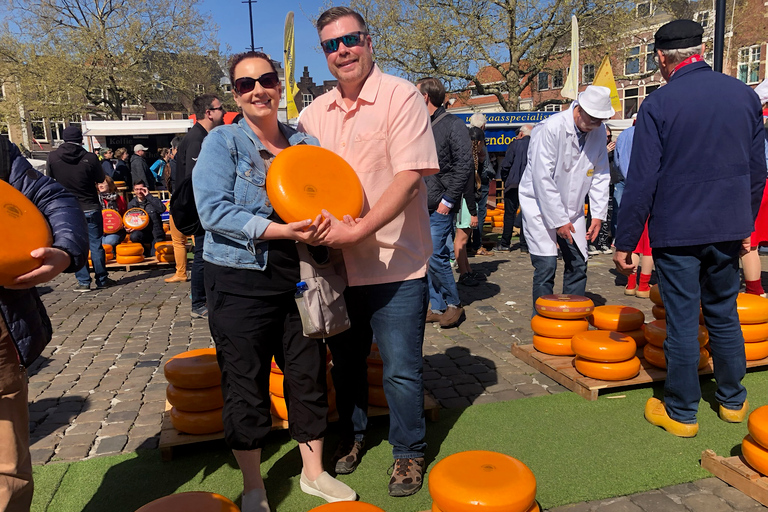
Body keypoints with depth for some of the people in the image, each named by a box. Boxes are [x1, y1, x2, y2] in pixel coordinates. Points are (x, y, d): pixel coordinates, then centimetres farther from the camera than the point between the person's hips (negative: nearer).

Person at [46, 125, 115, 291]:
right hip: (91, 208, -1)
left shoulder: (53, 156, -6)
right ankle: (102, 279, 14)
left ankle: (83, 282, 9)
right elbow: (100, 179, 1)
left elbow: (49, 178, 7)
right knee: (96, 245, 8)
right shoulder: (90, 158, -12)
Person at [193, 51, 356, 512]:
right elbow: (214, 210, -16)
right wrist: (283, 231, -24)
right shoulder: (222, 142, -4)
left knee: (309, 376, 11)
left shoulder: (306, 143, 9)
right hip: (242, 282, -3)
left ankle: (314, 472, 32)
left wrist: (324, 221, -14)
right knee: (246, 386, 6)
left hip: (300, 279, 4)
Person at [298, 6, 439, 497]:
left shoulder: (401, 96, -8)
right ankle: (352, 435, 42)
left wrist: (358, 230, -25)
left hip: (395, 264, -5)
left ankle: (409, 453, 27)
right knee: (346, 360, 19)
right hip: (335, 262, 5)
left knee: (402, 369, 5)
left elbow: (410, 175, -18)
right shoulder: (315, 112, 8)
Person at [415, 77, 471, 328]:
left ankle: (454, 304, 9)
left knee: (435, 255, -10)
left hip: (440, 206, -7)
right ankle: (437, 307, 17)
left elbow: (464, 166, -10)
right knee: (426, 258, 7)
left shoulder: (453, 125, -5)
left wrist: (448, 200, -13)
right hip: (420, 205, 7)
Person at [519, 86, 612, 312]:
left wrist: (598, 215, -3)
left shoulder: (598, 131, -2)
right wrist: (558, 220, -20)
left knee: (578, 264, 4)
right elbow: (543, 179, -22)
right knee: (546, 265, -10)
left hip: (572, 206, 6)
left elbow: (601, 175, 5)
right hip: (540, 204, -6)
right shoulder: (551, 128, -20)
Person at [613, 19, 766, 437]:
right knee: (724, 314, 18)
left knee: (682, 320, 4)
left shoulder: (658, 105, -11)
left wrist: (625, 241, -7)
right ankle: (733, 401, 32)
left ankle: (681, 412, 16)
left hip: (676, 231, -5)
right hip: (728, 228, 5)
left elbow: (641, 181, -14)